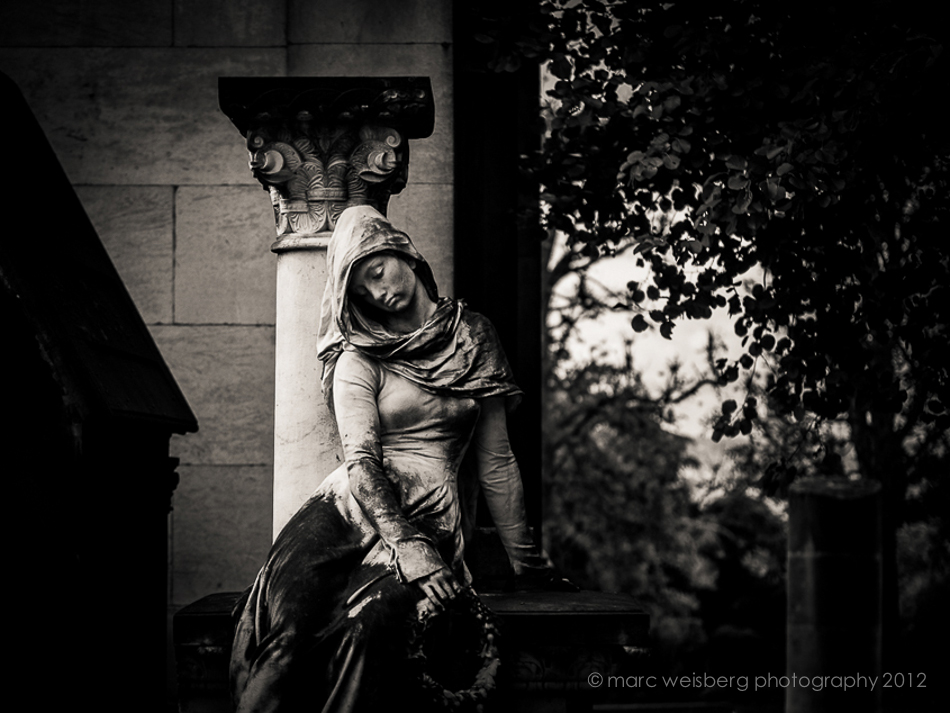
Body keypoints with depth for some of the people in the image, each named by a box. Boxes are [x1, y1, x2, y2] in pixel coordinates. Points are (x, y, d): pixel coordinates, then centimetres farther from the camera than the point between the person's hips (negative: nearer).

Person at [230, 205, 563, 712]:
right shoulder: (360, 357, 8)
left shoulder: (474, 338, 16)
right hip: (350, 507, -1)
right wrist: (408, 547, -20)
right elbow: (361, 461, -5)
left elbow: (496, 461, 19)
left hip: (431, 519, 1)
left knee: (368, 623, -34)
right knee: (285, 630, -32)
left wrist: (524, 557, 20)